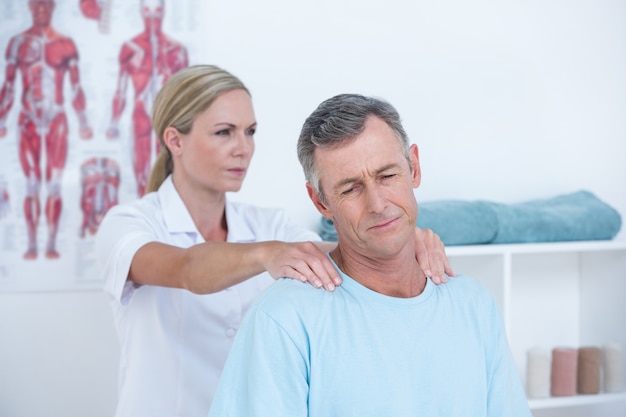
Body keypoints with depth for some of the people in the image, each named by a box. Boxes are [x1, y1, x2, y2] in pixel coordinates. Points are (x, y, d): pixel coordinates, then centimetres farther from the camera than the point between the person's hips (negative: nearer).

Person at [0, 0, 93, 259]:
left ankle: (52, 244, 1)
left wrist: (83, 122, 2)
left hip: (57, 121, 0)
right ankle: (32, 245, 4)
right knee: (32, 184, 1)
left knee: (54, 184, -1)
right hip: (29, 121, 0)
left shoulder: (65, 44, 3)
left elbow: (76, 87, 5)